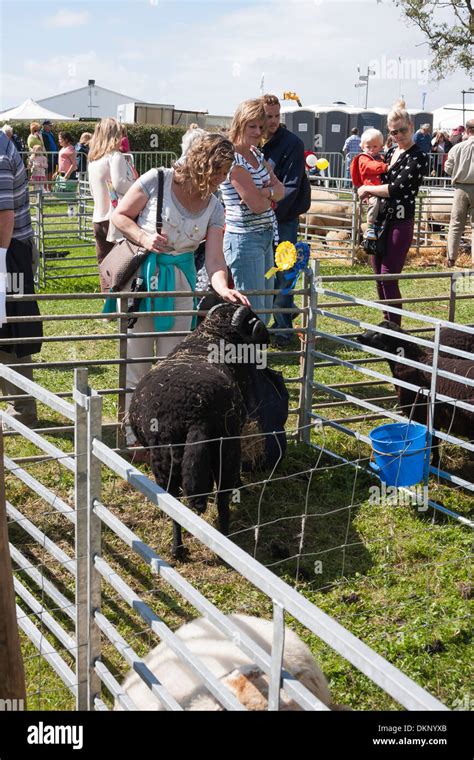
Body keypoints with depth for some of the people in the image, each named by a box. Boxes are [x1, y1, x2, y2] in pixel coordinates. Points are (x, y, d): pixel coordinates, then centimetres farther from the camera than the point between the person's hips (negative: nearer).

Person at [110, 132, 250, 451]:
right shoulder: (157, 181, -11)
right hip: (142, 275, -3)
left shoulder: (214, 209, -1)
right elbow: (120, 215, -2)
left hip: (179, 281, 3)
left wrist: (223, 288, -29)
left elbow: (214, 259, -9)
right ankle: (133, 435, 17)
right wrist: (143, 237, -20)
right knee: (137, 363, 3)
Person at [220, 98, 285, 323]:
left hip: (266, 237, 9)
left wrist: (264, 192, -16)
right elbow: (256, 204, -20)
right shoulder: (234, 160, -15)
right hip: (245, 239, -9)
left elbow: (280, 190, 4)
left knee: (265, 309, 14)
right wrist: (271, 197, 1)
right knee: (253, 312, -7)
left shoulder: (257, 155, 13)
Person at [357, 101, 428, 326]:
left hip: (400, 222, -8)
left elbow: (396, 188, -19)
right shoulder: (391, 152, 12)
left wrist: (368, 189, -7)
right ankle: (387, 322, 23)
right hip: (380, 220, 8)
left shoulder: (418, 157, -11)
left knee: (389, 278, -8)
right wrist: (369, 192, 4)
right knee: (379, 275, 11)